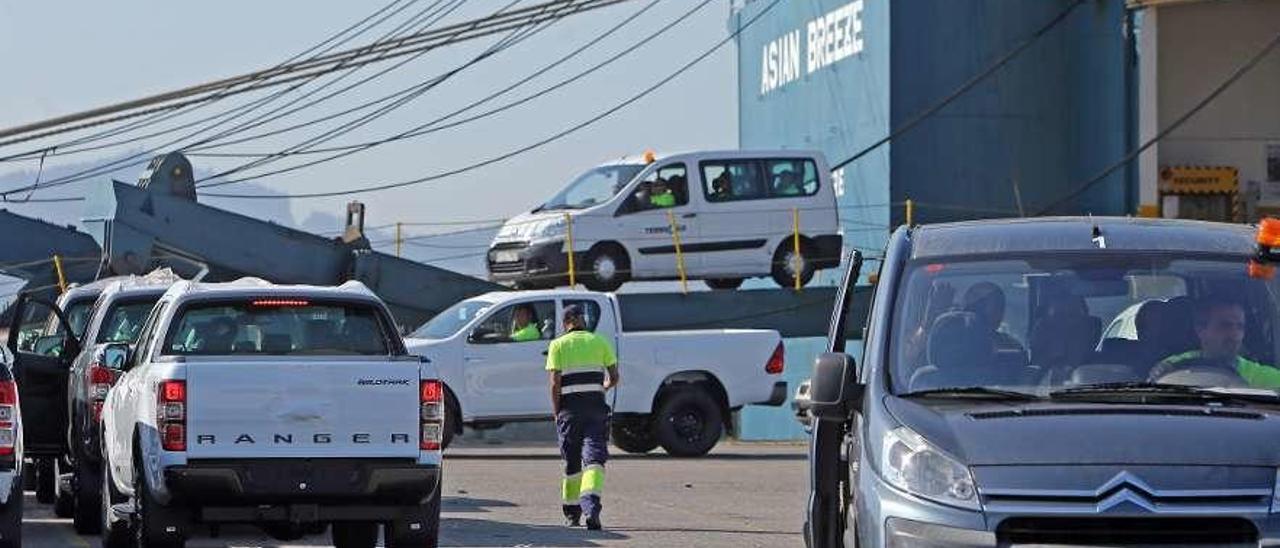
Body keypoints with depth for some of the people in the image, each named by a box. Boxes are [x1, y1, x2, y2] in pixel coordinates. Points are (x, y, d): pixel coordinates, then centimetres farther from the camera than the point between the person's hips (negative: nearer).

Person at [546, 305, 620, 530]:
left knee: (571, 463, 12)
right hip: (596, 406, 0)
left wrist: (557, 413, 2)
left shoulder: (558, 345, 3)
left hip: (570, 407, 0)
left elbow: (555, 384, -4)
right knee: (593, 458, -6)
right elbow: (614, 378, 8)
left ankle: (572, 514, 21)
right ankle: (591, 506, -28)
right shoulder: (600, 342, 8)